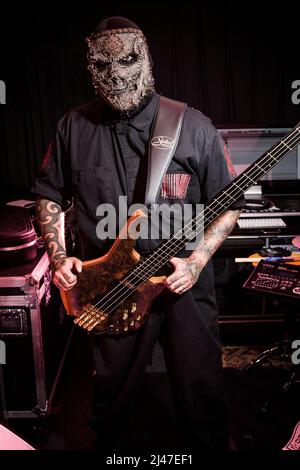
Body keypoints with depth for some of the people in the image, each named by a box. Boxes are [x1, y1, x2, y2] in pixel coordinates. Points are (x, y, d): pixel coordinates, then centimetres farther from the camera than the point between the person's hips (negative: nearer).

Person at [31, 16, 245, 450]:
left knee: (201, 391, 10)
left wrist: (197, 262, -16)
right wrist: (58, 256, -5)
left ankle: (211, 446, 41)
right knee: (110, 391, 20)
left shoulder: (194, 127, -7)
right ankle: (106, 446, 49)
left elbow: (230, 205, -3)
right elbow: (50, 195, 9)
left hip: (184, 285, -1)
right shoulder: (75, 127, 0)